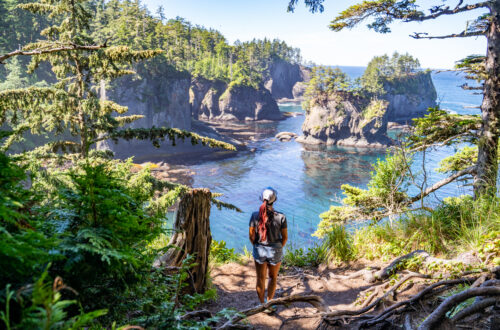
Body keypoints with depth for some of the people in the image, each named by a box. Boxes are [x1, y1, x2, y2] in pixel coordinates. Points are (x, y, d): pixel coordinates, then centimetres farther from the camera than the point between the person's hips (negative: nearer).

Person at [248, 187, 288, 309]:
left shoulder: (255, 215, -14)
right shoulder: (281, 217, -16)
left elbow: (251, 235, -6)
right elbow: (285, 237, -8)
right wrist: (279, 248, 10)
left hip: (259, 250, 1)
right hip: (275, 251, -1)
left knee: (261, 279, 18)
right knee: (273, 277, 23)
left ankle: (262, 303, 31)